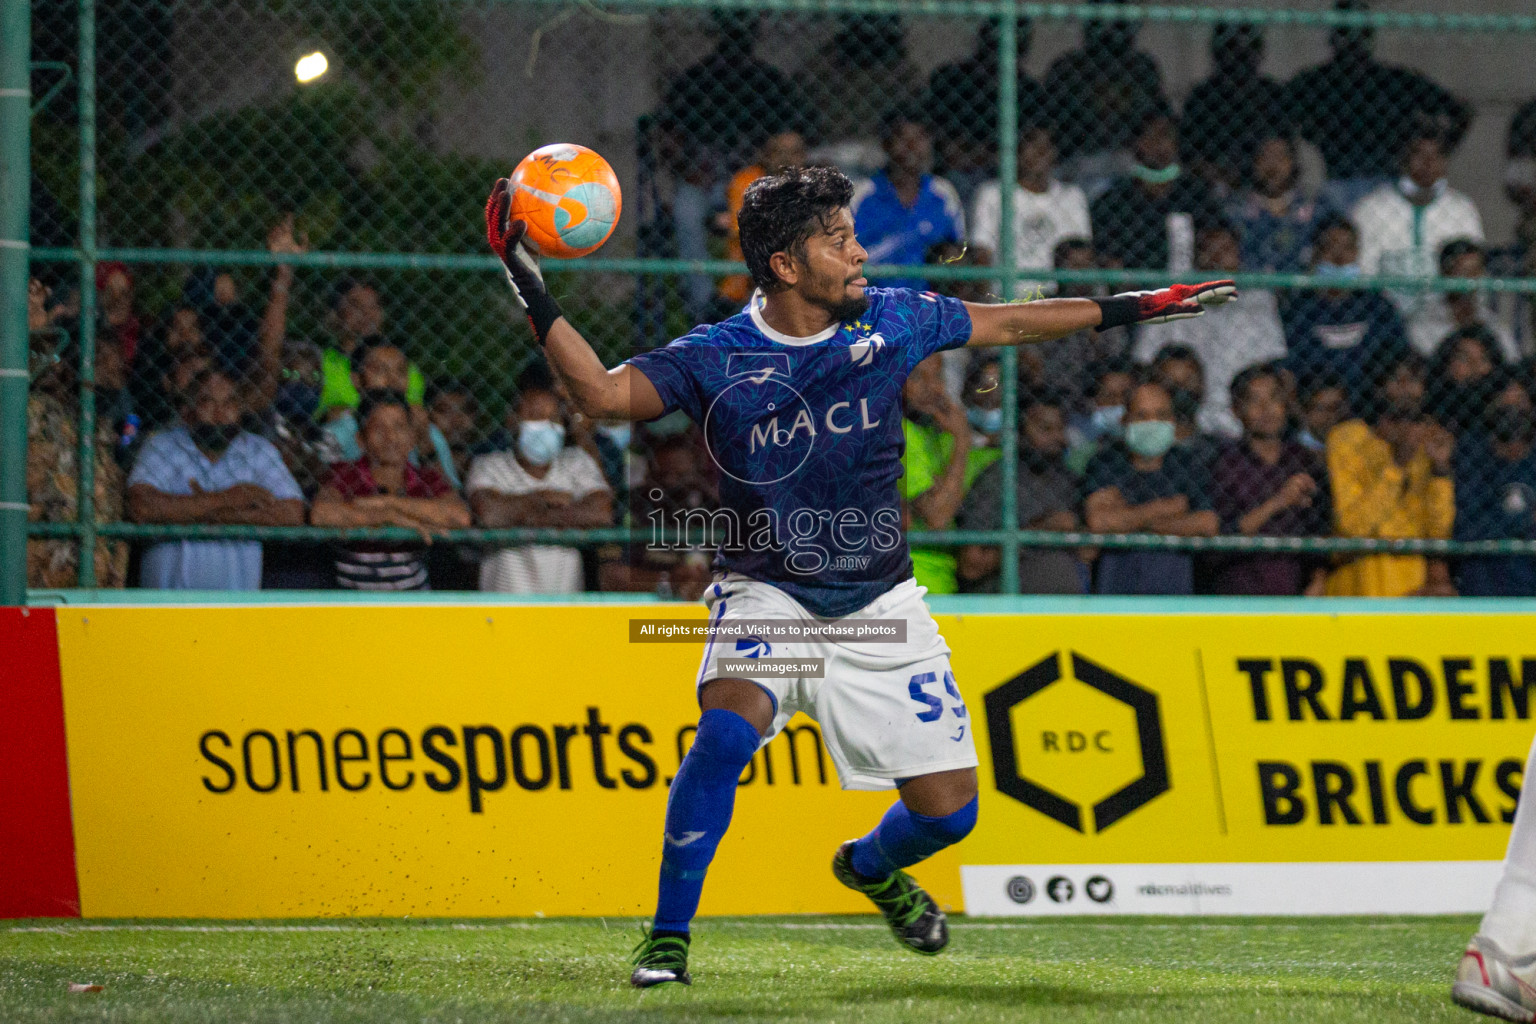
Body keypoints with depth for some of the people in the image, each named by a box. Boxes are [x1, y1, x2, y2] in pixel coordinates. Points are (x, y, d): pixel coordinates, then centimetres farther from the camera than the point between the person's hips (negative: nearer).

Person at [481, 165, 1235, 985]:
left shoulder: (889, 323, -3)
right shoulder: (716, 359, -12)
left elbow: (1003, 324, 12)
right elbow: (604, 394, -23)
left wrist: (1133, 307, 17)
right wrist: (533, 296, -34)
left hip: (880, 606, 3)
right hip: (767, 596, -3)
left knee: (947, 808, 2)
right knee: (726, 729, -32)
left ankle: (870, 867, 39)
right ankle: (668, 935, -19)